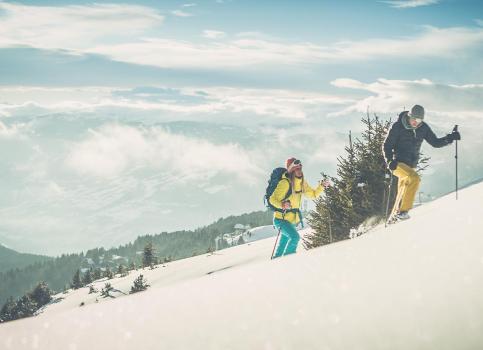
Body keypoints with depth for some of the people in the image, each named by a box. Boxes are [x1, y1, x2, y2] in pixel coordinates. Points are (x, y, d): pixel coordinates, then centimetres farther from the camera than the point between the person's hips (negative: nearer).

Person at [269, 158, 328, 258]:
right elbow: (272, 199, -18)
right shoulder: (285, 183, -19)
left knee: (282, 246, 17)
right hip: (281, 219, -8)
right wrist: (283, 205, -37)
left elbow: (313, 194, 15)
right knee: (295, 237, -27)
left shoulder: (302, 183, 4)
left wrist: (321, 186, -2)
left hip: (292, 220, 8)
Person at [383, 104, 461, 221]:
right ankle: (402, 210, -29)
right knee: (414, 178, -30)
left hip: (411, 165, 7)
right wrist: (390, 161, -23)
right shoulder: (397, 127, -11)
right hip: (398, 163, -6)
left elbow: (435, 142, 8)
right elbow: (387, 146, -8)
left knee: (403, 192, 15)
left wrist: (450, 138, -9)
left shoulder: (423, 128, 2)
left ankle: (394, 216, 32)